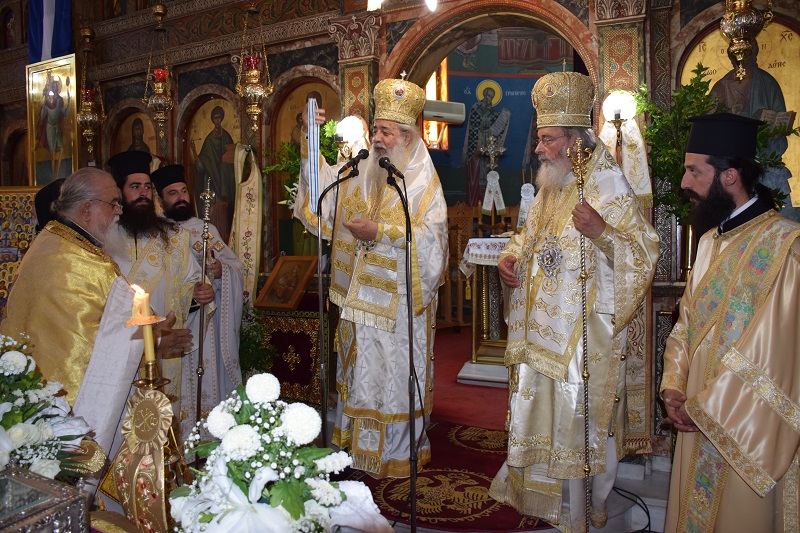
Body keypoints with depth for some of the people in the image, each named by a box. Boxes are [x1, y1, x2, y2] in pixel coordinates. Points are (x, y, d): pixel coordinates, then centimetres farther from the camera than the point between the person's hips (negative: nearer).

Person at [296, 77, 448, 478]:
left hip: (400, 298, -6)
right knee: (361, 371, 15)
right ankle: (358, 444, 31)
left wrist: (381, 231, -22)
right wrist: (310, 139, -1)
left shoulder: (424, 182, -8)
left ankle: (397, 453, 22)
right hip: (361, 293, 6)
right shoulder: (362, 173, 9)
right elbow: (322, 180, 11)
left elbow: (431, 238, -17)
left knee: (396, 374, 4)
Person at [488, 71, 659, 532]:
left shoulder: (608, 187, -14)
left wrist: (601, 232, -33)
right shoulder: (552, 186, 9)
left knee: (579, 419, 6)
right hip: (541, 325, 8)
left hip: (583, 329, -7)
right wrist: (511, 256, 1)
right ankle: (534, 489, 38)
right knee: (537, 409, 18)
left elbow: (647, 251, -17)